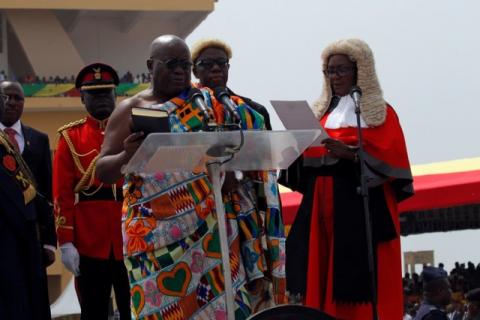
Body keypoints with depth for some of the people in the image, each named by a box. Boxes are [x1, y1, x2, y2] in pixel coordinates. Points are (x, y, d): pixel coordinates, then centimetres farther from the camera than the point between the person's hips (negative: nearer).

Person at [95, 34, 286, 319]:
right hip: (158, 232, -2)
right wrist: (126, 156, -19)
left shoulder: (209, 106, 11)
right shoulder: (131, 111, 5)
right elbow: (103, 171, 2)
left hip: (210, 226, 2)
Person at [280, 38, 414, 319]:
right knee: (320, 280, -1)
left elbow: (390, 158, -9)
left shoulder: (380, 112, 4)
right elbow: (307, 155, 14)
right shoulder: (322, 111, 19)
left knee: (363, 283, -10)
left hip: (363, 204, -5)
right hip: (321, 204, 5)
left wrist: (350, 153, -24)